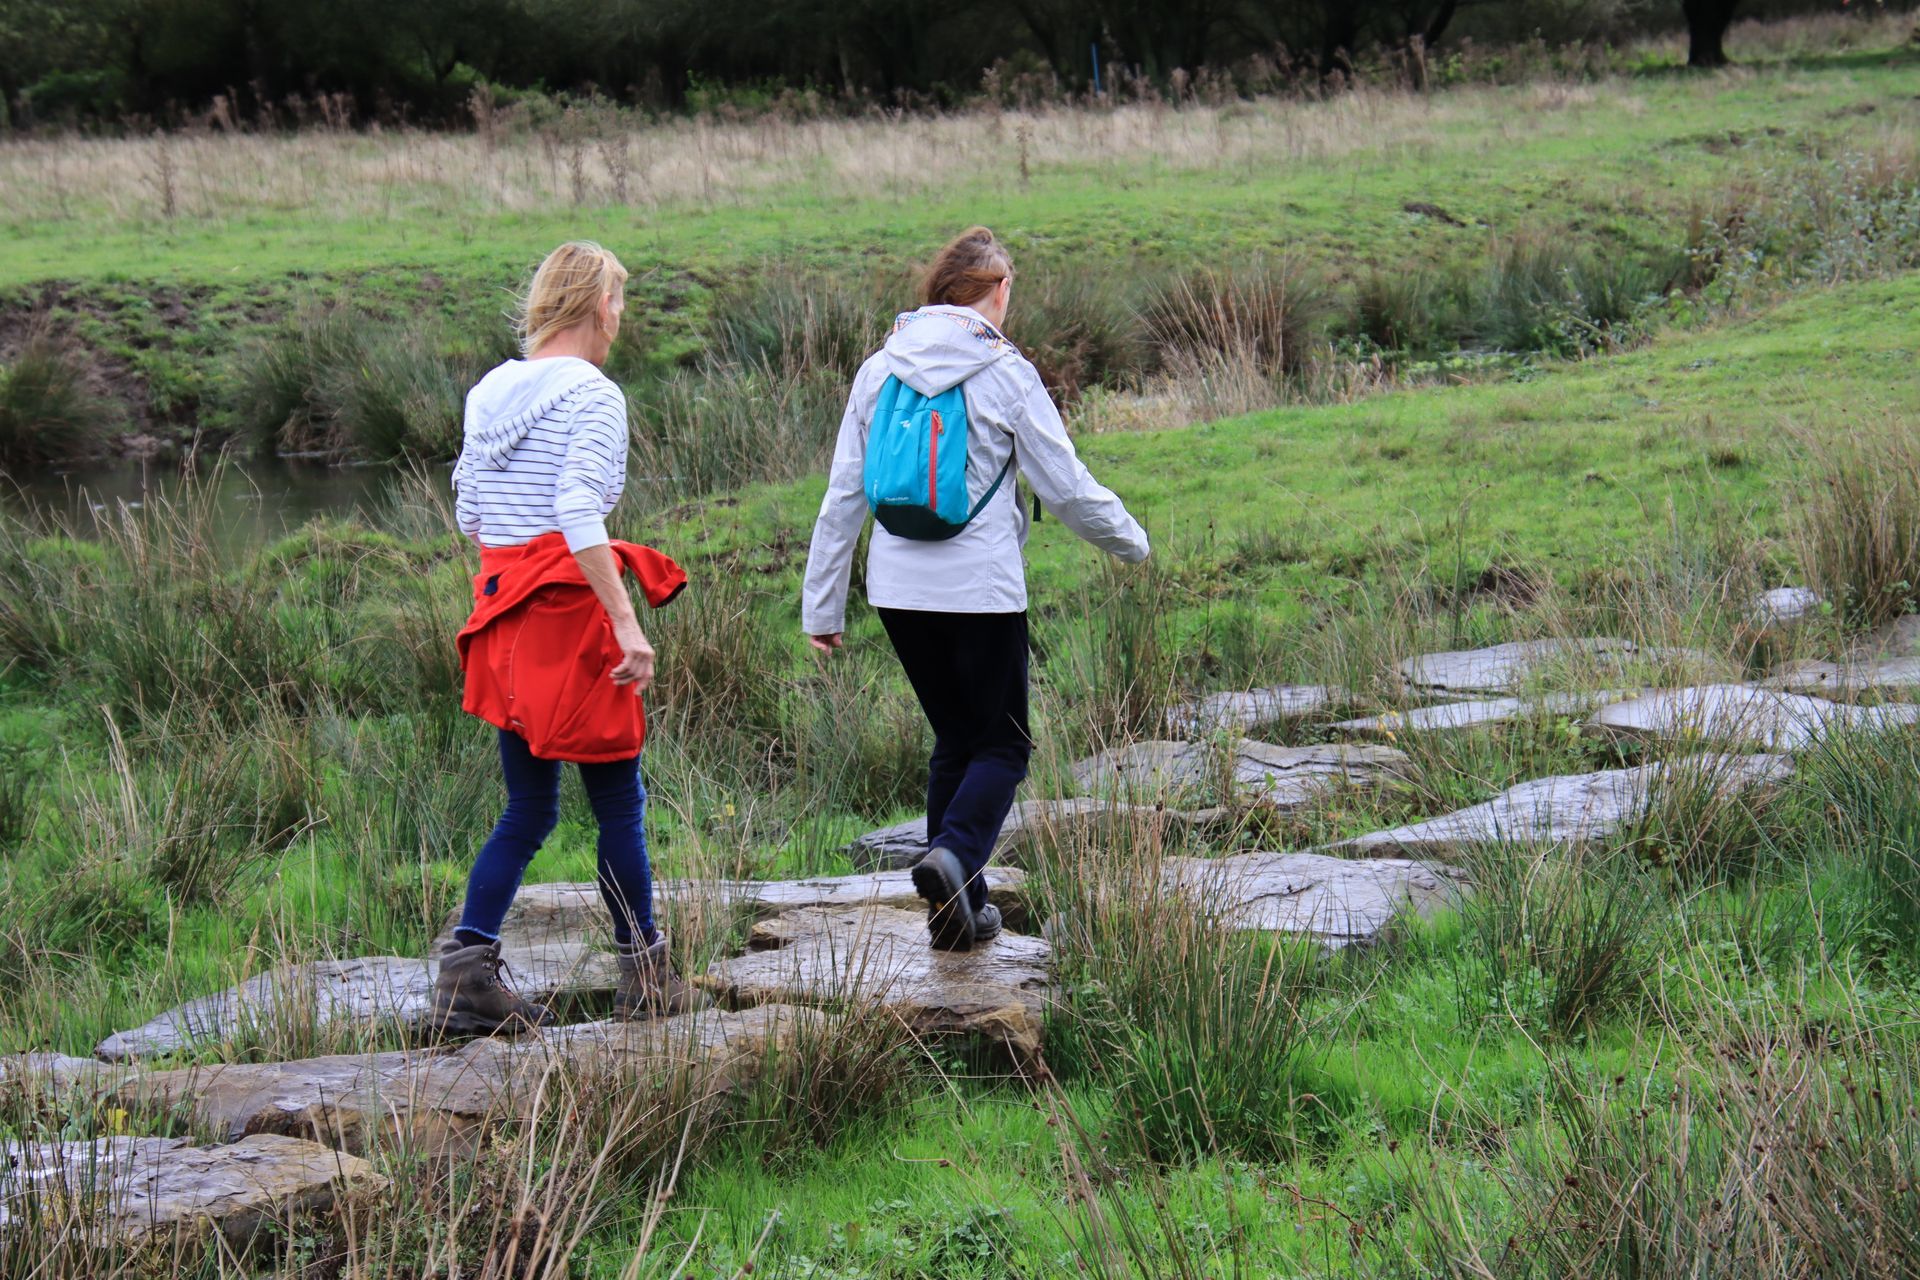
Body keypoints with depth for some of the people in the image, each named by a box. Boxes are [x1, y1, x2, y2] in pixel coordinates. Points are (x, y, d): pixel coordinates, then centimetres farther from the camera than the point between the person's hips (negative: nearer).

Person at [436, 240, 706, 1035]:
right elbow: (579, 516, -23)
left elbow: (467, 514, 15)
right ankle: (644, 978, 16)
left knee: (529, 811, 13)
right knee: (619, 801, 6)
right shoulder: (592, 395, -12)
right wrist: (627, 622, -25)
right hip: (569, 611, -7)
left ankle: (466, 970, 3)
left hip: (504, 615, 7)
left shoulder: (490, 392, 11)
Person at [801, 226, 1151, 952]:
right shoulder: (1004, 374, -7)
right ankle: (954, 855, -21)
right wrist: (1129, 541, 17)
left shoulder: (880, 371, 5)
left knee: (954, 740, 18)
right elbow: (1067, 489, -2)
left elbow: (843, 497, 6)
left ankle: (960, 907, 14)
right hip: (981, 591, -5)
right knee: (1001, 745, 7)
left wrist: (822, 607, 12)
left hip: (899, 589, 5)